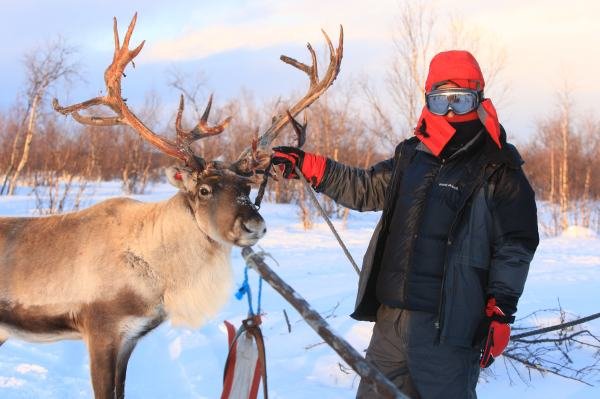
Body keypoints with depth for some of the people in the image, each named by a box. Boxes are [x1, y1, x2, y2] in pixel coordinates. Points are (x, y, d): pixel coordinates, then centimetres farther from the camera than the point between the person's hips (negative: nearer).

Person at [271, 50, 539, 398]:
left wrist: (501, 312, -10)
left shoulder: (499, 170, -3)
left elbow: (516, 244, -4)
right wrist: (309, 166, 17)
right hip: (392, 317, 6)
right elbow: (365, 189, 24)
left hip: (447, 326, -6)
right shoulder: (413, 156, 12)